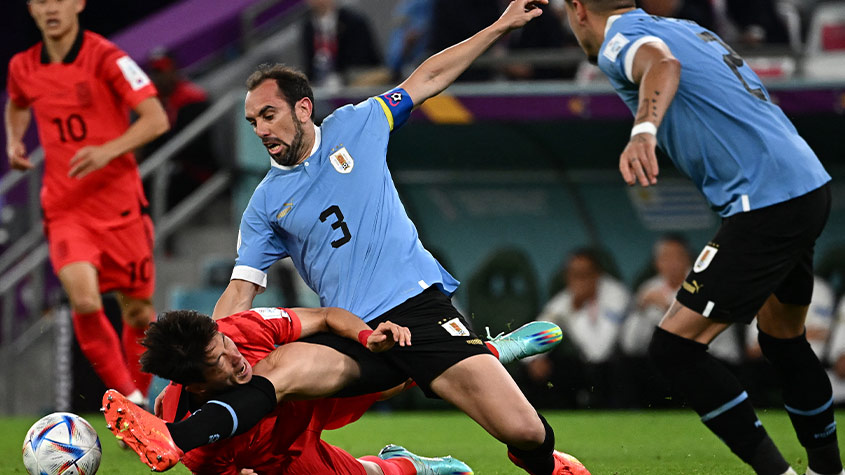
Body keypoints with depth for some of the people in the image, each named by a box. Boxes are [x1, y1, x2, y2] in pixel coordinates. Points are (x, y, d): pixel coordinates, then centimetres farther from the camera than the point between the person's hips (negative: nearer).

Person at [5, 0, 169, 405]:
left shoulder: (105, 57, -9)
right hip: (64, 208, 2)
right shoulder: (22, 67, 5)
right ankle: (126, 397, -8)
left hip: (120, 203, -2)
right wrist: (14, 142, 11)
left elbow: (156, 119, -14)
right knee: (84, 301, -22)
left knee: (137, 311, 6)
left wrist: (108, 151, -28)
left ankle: (137, 397, 30)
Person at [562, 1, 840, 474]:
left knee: (675, 345, -9)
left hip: (766, 201, -9)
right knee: (783, 337, 28)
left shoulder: (618, 39, -6)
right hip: (811, 184, 9)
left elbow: (662, 64, -29)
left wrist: (644, 129, -47)